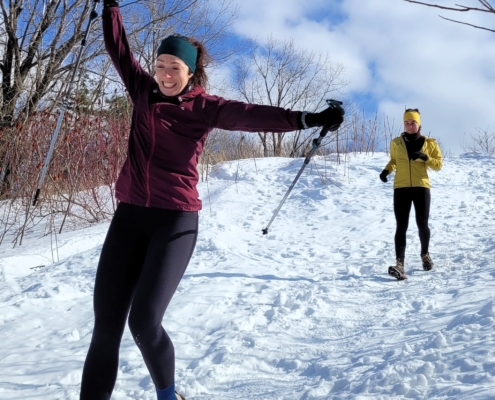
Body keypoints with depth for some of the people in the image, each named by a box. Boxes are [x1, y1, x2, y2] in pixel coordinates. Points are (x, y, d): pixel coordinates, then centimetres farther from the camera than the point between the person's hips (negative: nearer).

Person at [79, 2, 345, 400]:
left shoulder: (205, 107, -3)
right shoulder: (144, 91, 10)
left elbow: (253, 115, -15)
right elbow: (118, 47, 19)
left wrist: (307, 119, -27)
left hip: (176, 221, -4)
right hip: (129, 217, 4)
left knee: (144, 322, -12)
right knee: (106, 325, 0)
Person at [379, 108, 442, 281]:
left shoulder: (429, 143, 3)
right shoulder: (396, 143, 7)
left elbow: (438, 164, 4)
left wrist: (425, 158, -15)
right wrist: (387, 170, 1)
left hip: (421, 187, 0)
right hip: (401, 188, 0)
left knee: (422, 224, 6)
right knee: (401, 226, -8)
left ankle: (425, 254, 34)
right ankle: (399, 264, -17)